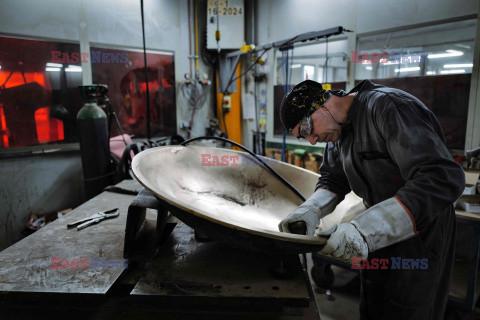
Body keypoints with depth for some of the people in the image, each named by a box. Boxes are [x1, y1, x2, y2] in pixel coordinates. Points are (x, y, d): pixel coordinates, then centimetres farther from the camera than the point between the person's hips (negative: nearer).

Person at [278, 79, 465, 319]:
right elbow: (332, 180, 6)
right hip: (378, 234, 8)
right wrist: (311, 209, -16)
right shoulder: (339, 128, 1)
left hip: (420, 234, -7)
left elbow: (444, 179, -35)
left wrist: (365, 229, -41)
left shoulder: (388, 108, -26)